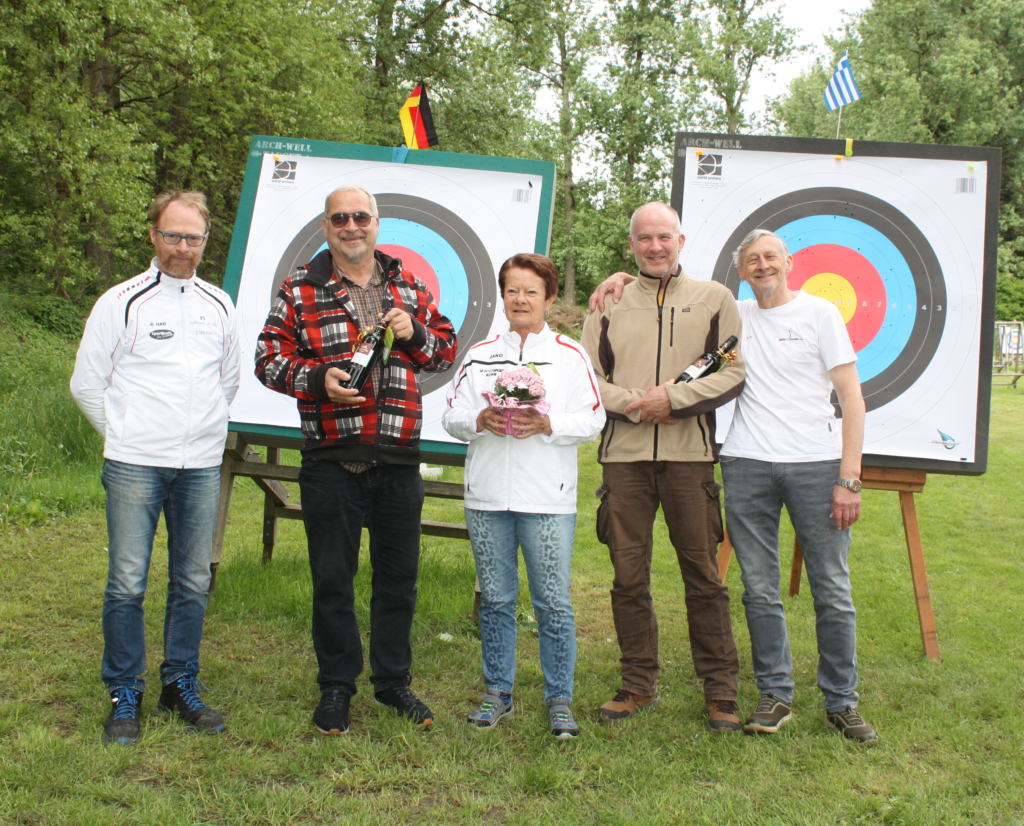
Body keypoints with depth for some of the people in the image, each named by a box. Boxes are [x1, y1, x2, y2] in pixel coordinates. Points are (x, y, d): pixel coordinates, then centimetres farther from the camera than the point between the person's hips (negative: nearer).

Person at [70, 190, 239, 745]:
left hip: (202, 468, 4)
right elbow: (86, 382, 3)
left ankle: (180, 686, 20)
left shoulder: (220, 306, 11)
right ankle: (124, 694, 10)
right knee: (127, 582, -3)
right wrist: (126, 436, 6)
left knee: (193, 583, 7)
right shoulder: (122, 303, -1)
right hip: (135, 466, -3)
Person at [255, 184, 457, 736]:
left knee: (399, 575, 11)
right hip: (331, 459, -2)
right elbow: (268, 358, 1)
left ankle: (393, 681, 27)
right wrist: (318, 379, -17)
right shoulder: (300, 289, 3)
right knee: (332, 577, 6)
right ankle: (336, 687, 21)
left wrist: (415, 333, -6)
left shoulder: (409, 286, 12)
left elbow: (447, 352, 15)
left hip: (399, 458, 3)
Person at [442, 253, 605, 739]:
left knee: (553, 602, -2)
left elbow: (593, 421, 0)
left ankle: (559, 700, 10)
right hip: (487, 497, 3)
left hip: (548, 499, -2)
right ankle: (497, 693, 22)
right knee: (495, 599, 10)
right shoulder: (480, 355, 12)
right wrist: (481, 421, -10)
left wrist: (547, 425, -15)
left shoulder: (570, 355, 5)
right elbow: (452, 416, 10)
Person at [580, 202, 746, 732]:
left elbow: (735, 372, -2)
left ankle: (720, 690, 13)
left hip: (690, 455, -2)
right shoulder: (609, 304, 12)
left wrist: (673, 398, -12)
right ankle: (639, 684, 19)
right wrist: (636, 406, -9)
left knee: (703, 574, 2)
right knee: (628, 575, 6)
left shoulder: (714, 299, 7)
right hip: (624, 455, 2)